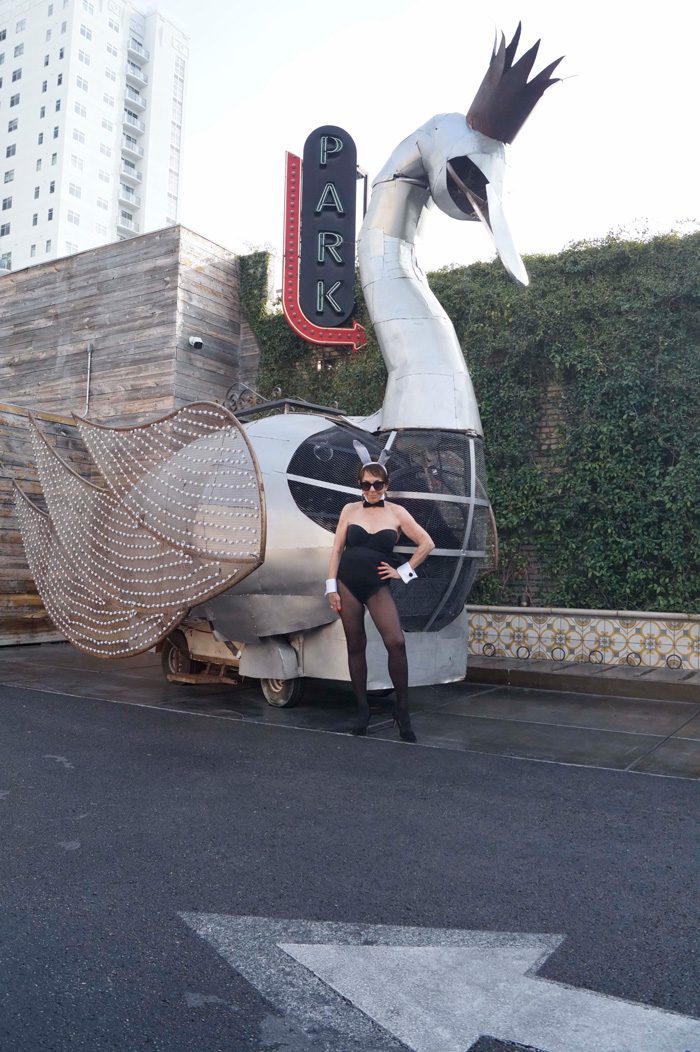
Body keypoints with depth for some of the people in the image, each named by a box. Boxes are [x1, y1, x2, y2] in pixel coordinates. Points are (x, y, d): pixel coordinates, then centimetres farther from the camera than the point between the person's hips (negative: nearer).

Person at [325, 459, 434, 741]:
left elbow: (427, 544, 3)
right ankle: (362, 708, 17)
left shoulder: (396, 513, 1)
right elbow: (337, 549, 6)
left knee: (396, 642, -16)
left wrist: (403, 572, 1)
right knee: (355, 646, 6)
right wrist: (331, 587, 0)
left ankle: (402, 708, -2)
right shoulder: (350, 510, 5)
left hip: (377, 586, -1)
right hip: (347, 584, 2)